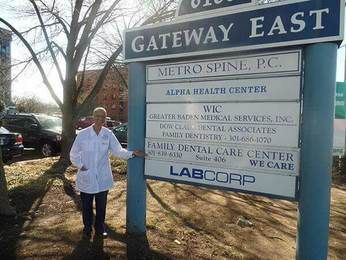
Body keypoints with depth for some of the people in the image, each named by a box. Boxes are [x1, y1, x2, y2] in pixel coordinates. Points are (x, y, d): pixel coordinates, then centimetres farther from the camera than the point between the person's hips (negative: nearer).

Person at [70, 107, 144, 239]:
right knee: (86, 206, 13)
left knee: (101, 206, 14)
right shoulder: (83, 134, -6)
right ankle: (87, 229, 36)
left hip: (103, 178, 1)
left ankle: (100, 228, 36)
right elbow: (74, 154, 2)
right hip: (86, 178, -1)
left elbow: (118, 151, -6)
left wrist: (132, 153, -18)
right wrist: (80, 166, -9)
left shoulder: (108, 134, -4)